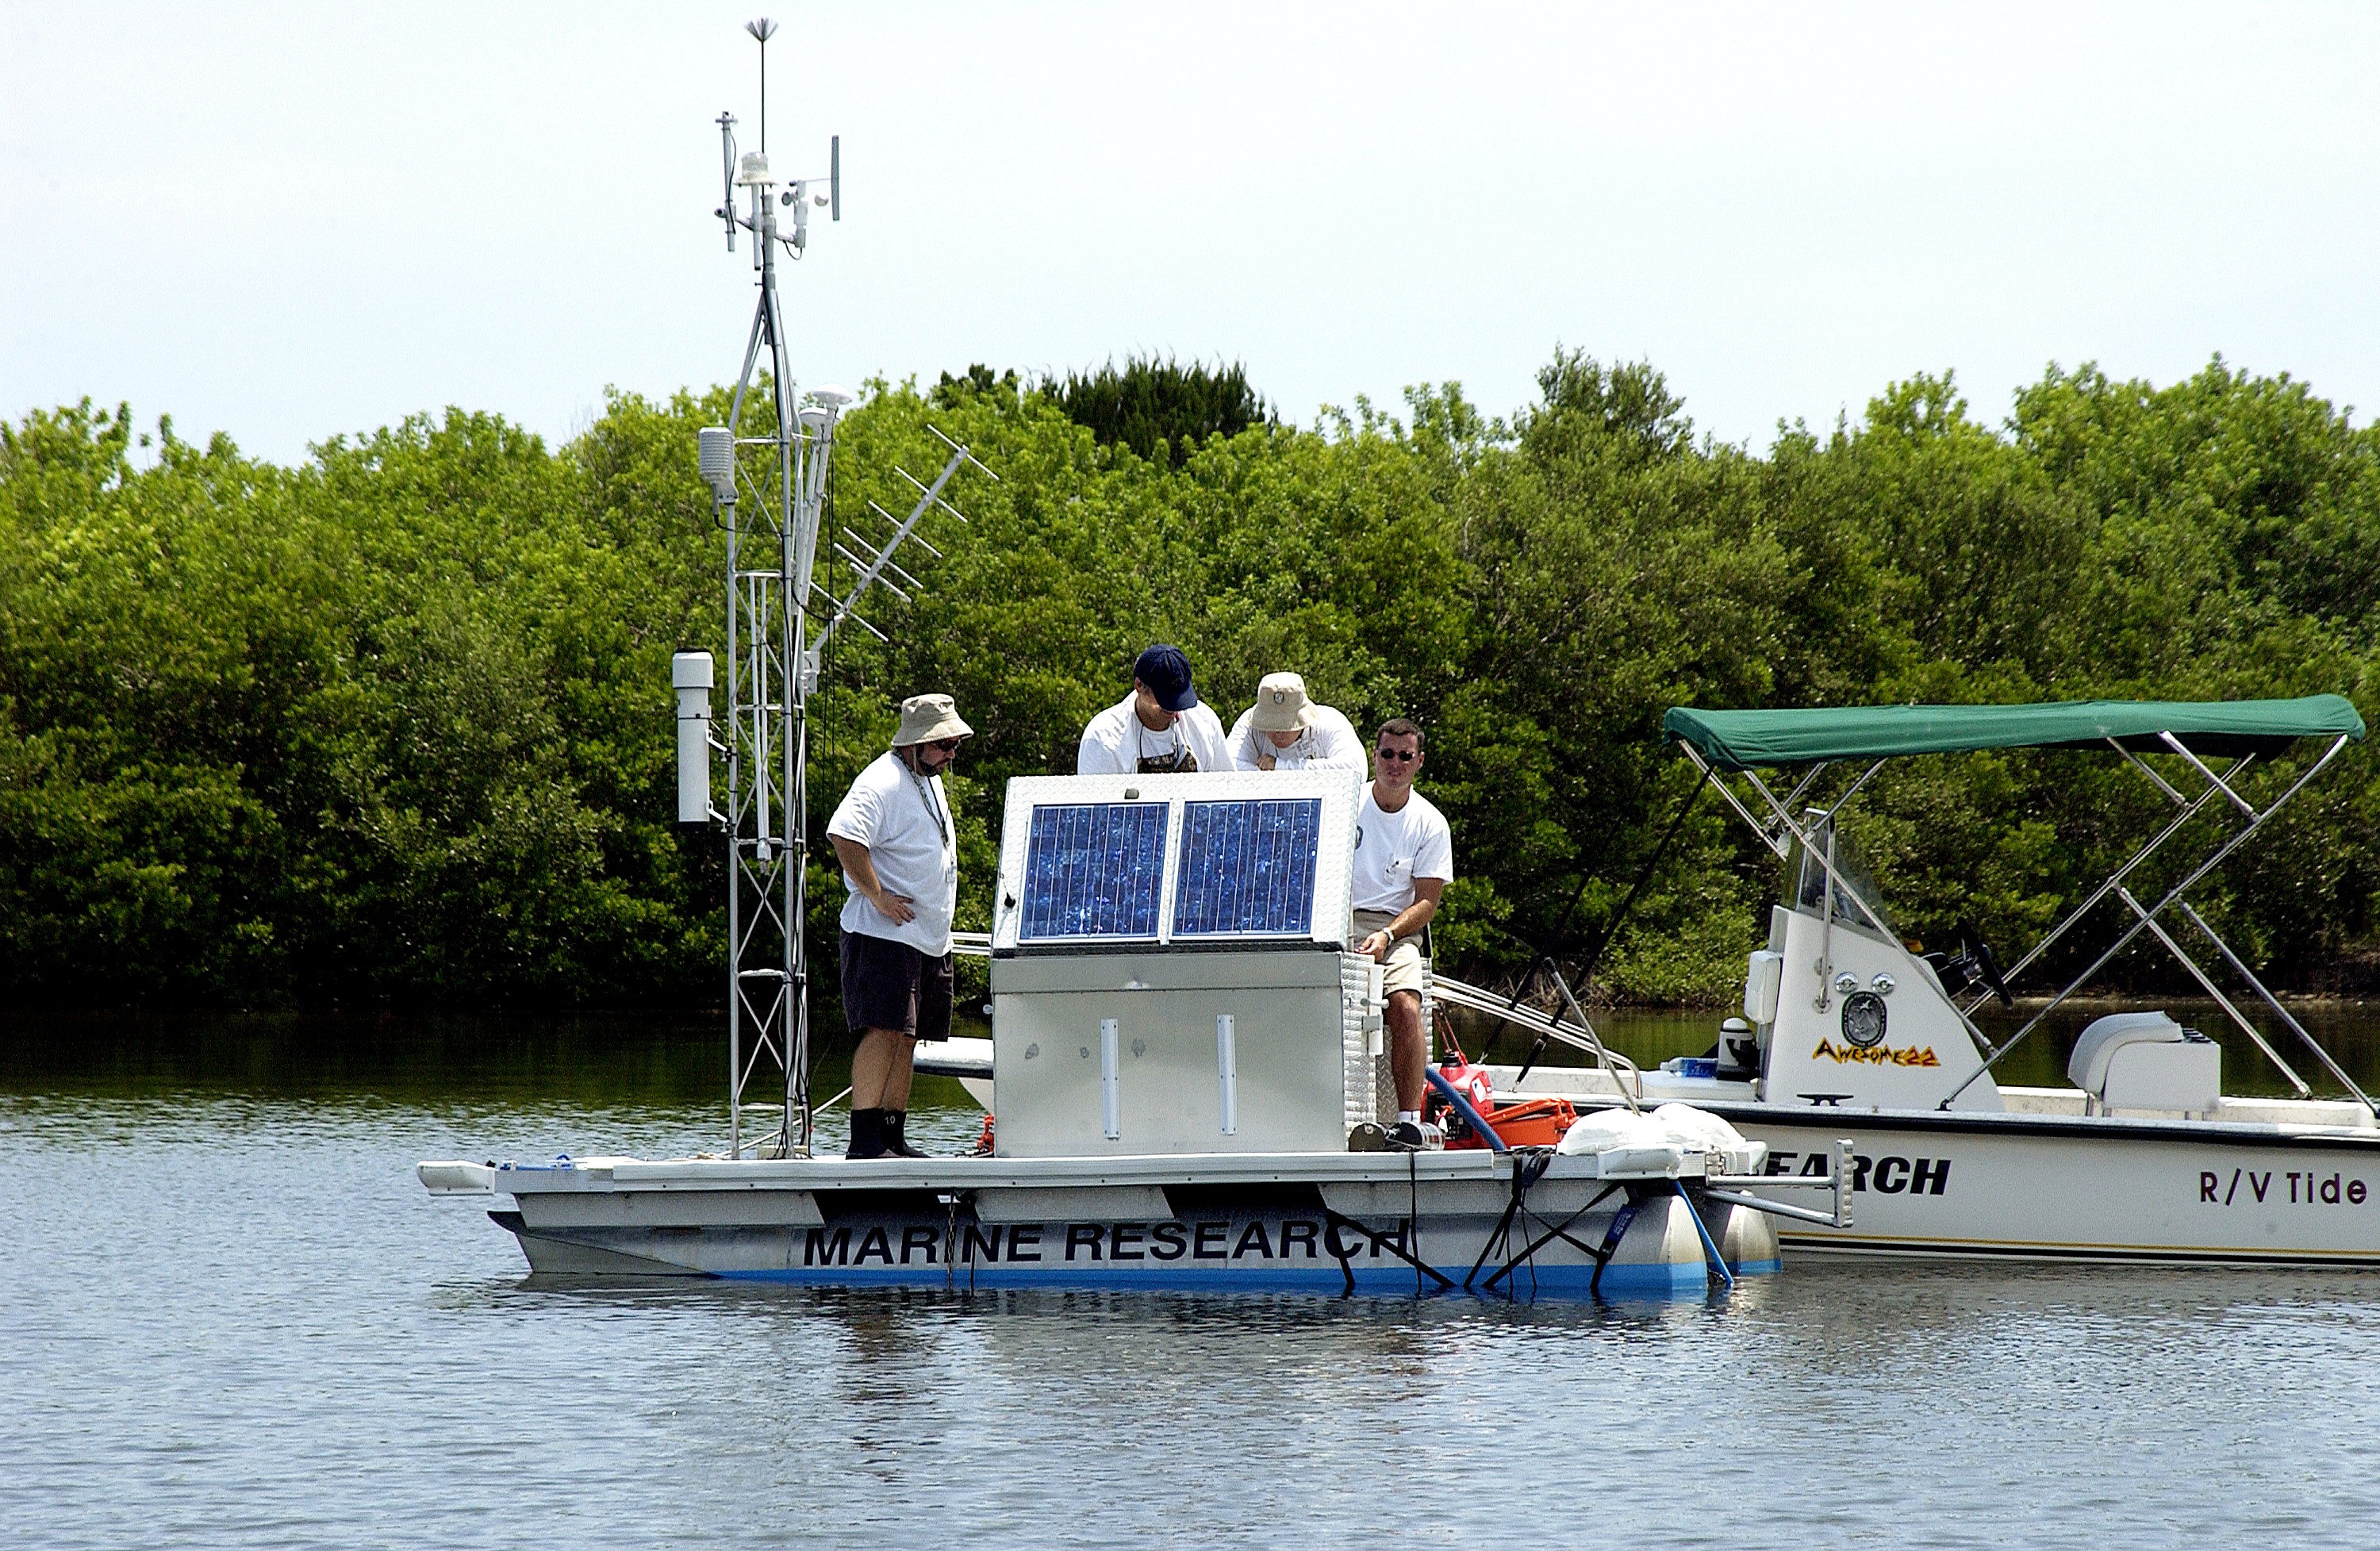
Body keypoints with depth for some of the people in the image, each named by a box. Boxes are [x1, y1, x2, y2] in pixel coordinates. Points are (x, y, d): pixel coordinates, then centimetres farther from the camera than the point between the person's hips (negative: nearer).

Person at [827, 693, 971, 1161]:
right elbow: (844, 836, -29)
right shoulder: (882, 783, -14)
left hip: (930, 940, 10)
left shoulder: (931, 780, 18)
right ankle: (864, 1139, -20)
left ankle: (894, 1137, 13)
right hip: (884, 935, -10)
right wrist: (877, 897, -25)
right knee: (884, 1030, -16)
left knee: (907, 1036, 9)